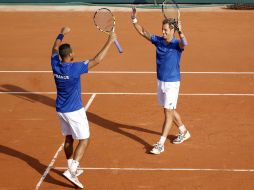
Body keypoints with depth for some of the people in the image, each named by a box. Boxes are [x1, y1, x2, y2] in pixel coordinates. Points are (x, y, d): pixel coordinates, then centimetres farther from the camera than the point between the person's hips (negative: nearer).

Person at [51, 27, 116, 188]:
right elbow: (97, 60, -22)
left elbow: (55, 49, 15)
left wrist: (62, 34, 31)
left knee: (69, 138, 20)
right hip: (75, 111, -7)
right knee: (84, 140, 0)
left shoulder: (56, 65, -6)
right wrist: (110, 41, -15)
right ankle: (71, 171, -12)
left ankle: (72, 168, 30)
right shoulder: (75, 68, -24)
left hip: (61, 110, 7)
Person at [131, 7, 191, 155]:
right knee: (170, 110, 20)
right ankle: (184, 132, 40)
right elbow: (143, 32, 4)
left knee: (168, 113, -4)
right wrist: (134, 19, -8)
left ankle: (161, 144, -3)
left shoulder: (177, 44, -17)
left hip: (172, 83, -7)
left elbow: (184, 44, -40)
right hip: (160, 81, 7)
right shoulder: (158, 41, 0)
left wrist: (180, 32, -57)